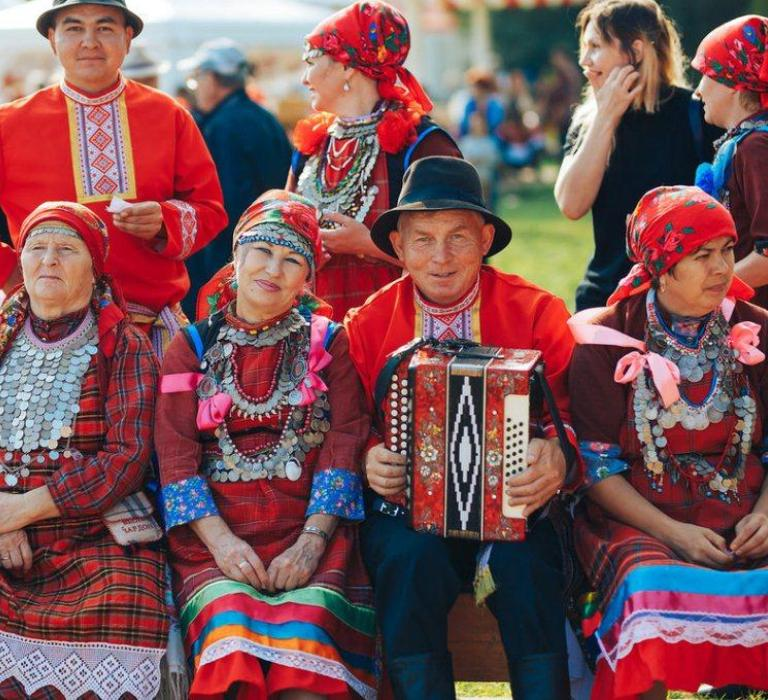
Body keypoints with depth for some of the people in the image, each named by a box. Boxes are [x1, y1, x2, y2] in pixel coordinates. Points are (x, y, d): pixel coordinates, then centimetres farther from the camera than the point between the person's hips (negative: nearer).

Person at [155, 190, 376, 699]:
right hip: (216, 529, 1)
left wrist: (311, 543, -13)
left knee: (303, 626, -29)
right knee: (229, 618, -29)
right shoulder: (194, 347, 14)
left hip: (310, 527, -1)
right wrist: (220, 541, -11)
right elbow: (175, 456, 4)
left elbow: (345, 446, 1)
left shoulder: (328, 342, 13)